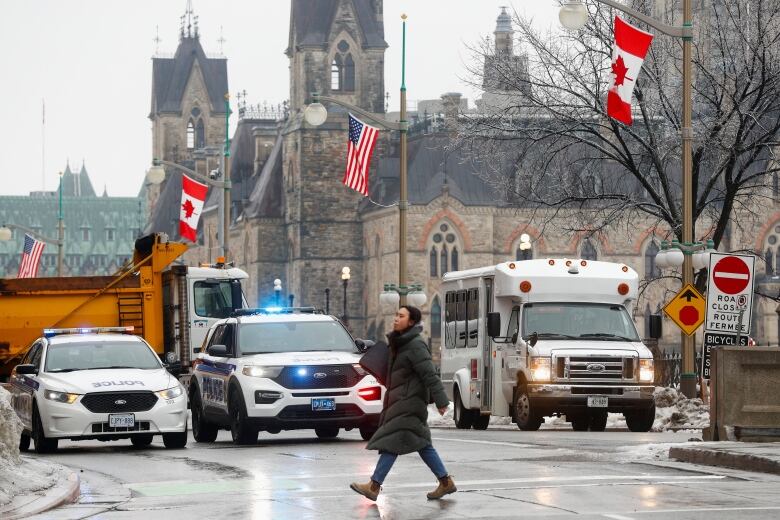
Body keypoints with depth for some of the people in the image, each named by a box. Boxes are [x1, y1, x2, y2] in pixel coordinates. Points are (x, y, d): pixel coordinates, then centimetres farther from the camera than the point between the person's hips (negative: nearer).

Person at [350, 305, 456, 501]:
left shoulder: (415, 346, -14)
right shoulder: (400, 343, 15)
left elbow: (430, 375, -18)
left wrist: (441, 401, -21)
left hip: (409, 402, -10)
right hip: (399, 400, 10)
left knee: (392, 442, -10)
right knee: (422, 444, 11)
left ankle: (374, 486, -12)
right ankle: (446, 483, 15)